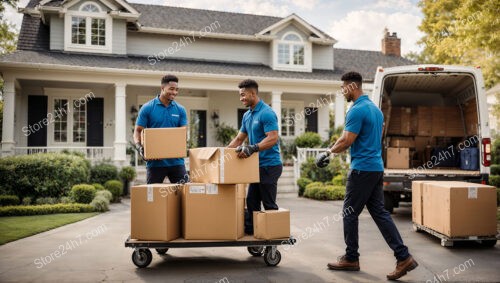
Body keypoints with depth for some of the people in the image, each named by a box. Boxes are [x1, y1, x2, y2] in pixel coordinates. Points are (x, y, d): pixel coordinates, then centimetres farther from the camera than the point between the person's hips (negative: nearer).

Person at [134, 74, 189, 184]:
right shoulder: (147, 108, -1)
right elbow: (138, 131, 0)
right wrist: (139, 147, -18)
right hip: (154, 162, -2)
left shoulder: (180, 110, 6)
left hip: (176, 161, 2)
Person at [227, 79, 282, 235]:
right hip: (256, 165, 9)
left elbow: (273, 138, -24)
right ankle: (250, 231, 21)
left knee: (269, 204, 0)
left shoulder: (267, 113, -15)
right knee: (252, 202, 12)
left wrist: (253, 148, -34)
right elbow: (239, 138, 19)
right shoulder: (247, 115, 13)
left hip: (269, 165, -9)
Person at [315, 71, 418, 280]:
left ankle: (351, 258, 16)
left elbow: (346, 142, -18)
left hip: (362, 169, -9)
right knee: (379, 212, 9)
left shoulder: (357, 110, -16)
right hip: (376, 167, 9)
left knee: (350, 213, 4)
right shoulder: (375, 109, 15)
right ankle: (403, 257, 5)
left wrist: (329, 152, 0)